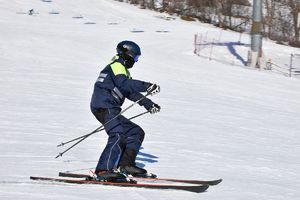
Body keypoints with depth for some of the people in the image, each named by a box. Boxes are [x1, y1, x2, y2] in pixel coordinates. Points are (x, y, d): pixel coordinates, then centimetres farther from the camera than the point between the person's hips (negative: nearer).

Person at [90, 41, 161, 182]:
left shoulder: (122, 69, 29)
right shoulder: (117, 65, -3)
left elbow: (131, 92, 32)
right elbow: (124, 83, -23)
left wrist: (148, 104, 25)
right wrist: (146, 86, -30)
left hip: (111, 110, 11)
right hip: (104, 107, -11)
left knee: (136, 133, 12)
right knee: (118, 136, -26)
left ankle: (126, 165, 6)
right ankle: (103, 170, -35)